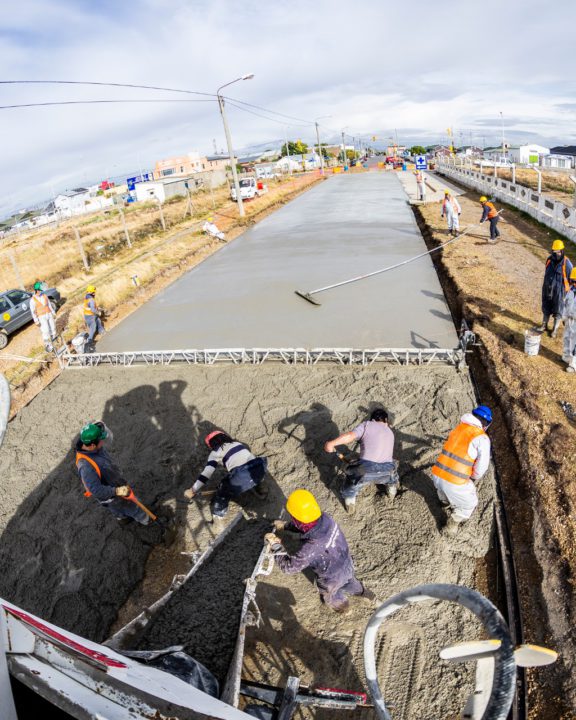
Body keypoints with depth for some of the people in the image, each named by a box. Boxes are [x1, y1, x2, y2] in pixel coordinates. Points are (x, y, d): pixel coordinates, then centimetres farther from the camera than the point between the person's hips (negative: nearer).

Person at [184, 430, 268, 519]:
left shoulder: (216, 452, 11)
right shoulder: (237, 443, 27)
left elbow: (206, 473, 5)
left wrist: (192, 491, 13)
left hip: (241, 477, -5)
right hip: (259, 470, 6)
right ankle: (259, 489, 40)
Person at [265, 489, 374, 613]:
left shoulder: (311, 548, -45)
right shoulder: (325, 518, -27)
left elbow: (289, 567, -31)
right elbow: (307, 524, -3)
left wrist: (275, 545, -22)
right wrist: (285, 526, 3)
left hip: (332, 578, -3)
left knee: (329, 594, 33)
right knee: (350, 582, 37)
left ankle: (341, 606, 63)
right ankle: (362, 591, 66)